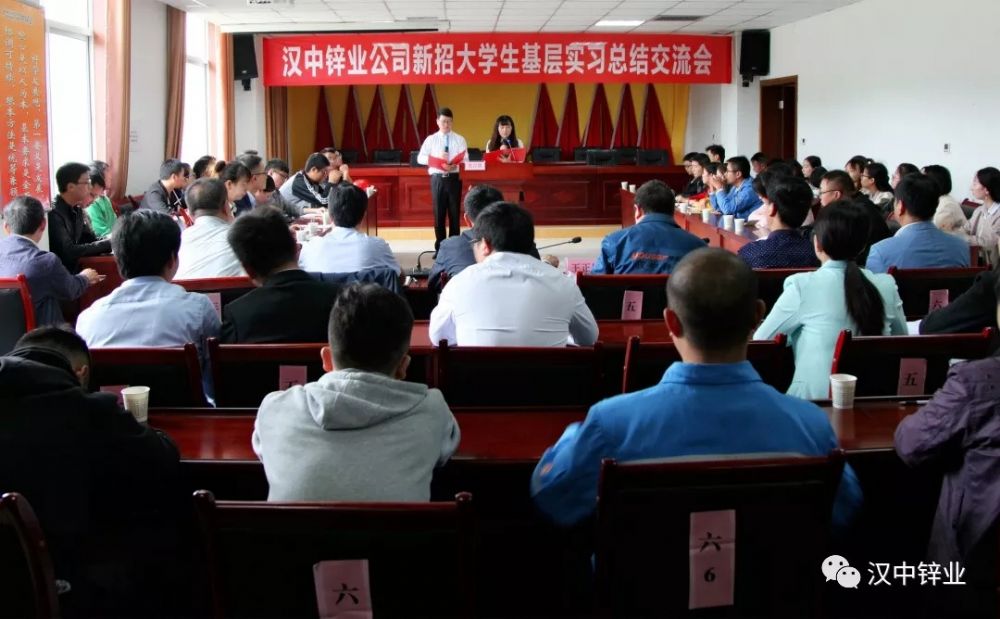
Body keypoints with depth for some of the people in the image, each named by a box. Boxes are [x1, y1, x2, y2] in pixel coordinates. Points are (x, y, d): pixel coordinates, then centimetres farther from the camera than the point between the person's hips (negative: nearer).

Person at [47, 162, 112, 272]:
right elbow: (69, 251, -25)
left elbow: (92, 240, 8)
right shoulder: (53, 214, -20)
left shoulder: (77, 210, 8)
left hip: (73, 271, 8)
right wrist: (109, 243, -21)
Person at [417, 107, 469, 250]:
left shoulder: (460, 140, 6)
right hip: (437, 179, 0)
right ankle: (439, 247, 12)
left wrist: (454, 166, -20)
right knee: (439, 213, 5)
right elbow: (420, 158, 1)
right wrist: (437, 158, -13)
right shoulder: (431, 139, 6)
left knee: (454, 213, 3)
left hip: (454, 178, 0)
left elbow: (465, 160, 0)